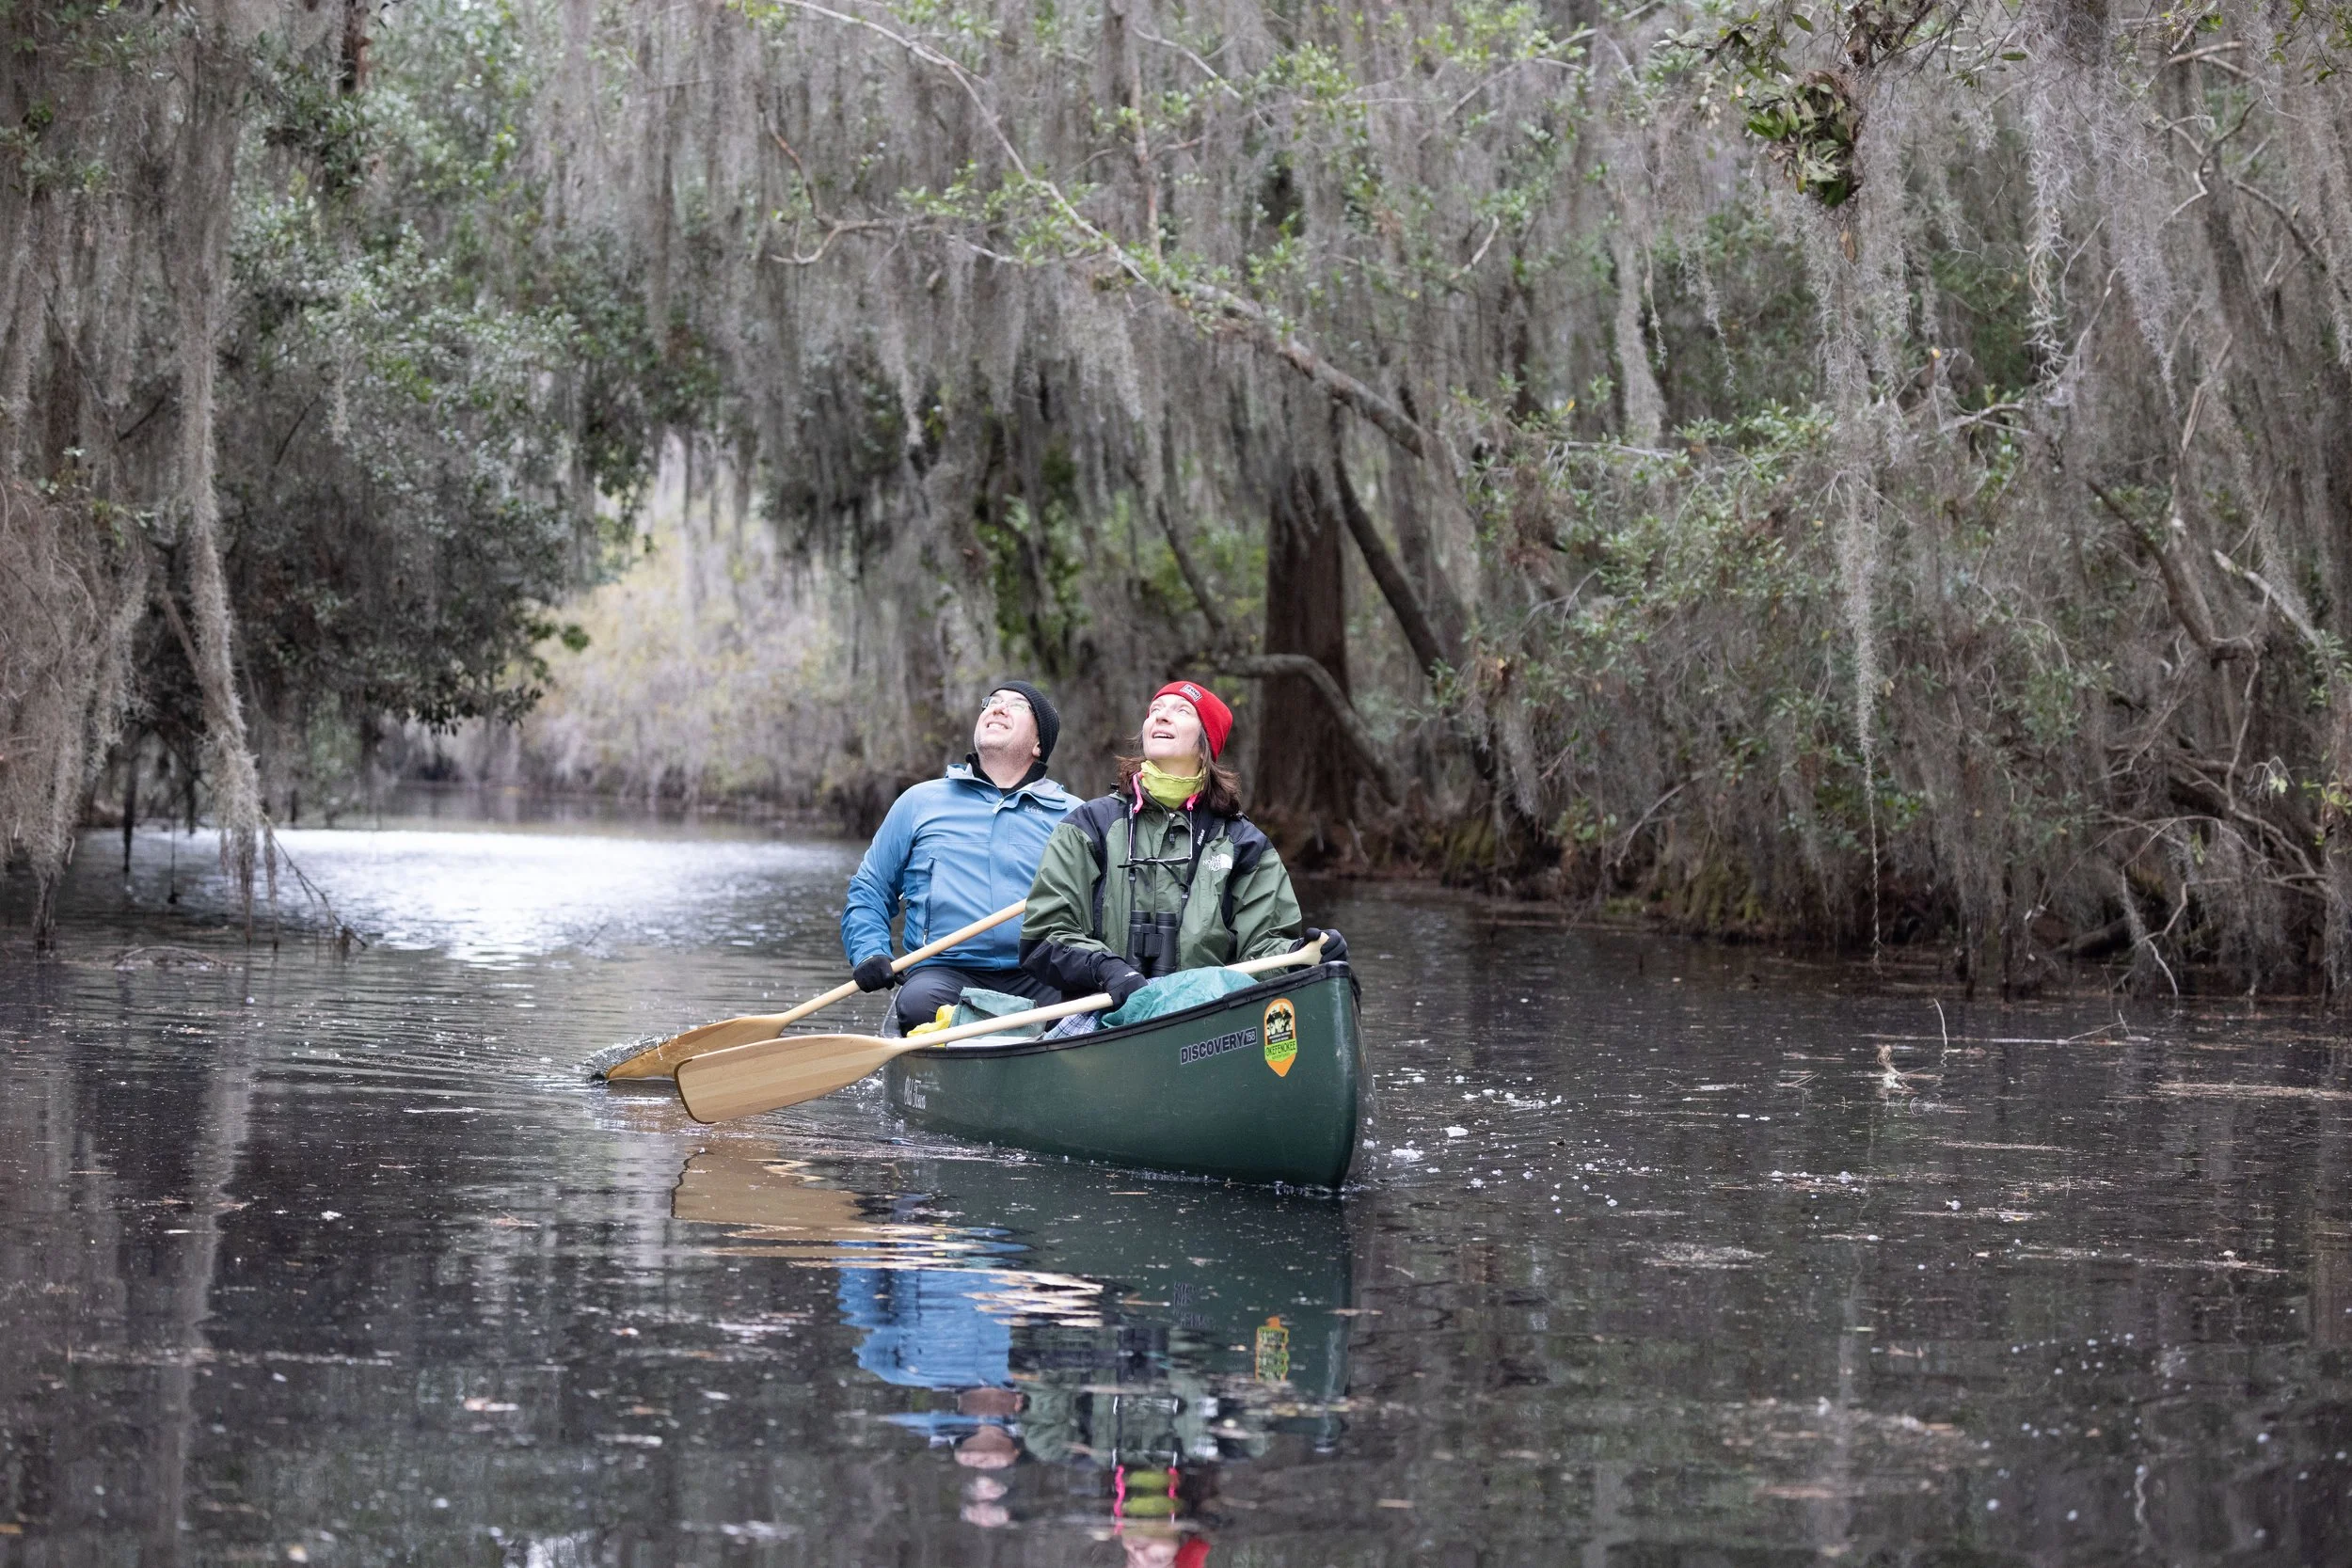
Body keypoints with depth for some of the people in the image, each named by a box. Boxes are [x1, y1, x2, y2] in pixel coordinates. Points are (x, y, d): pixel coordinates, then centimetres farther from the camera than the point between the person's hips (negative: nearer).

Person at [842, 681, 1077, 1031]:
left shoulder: (1073, 816, 18)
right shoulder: (921, 802, 19)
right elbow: (868, 891, 23)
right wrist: (870, 955, 4)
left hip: (1040, 977, 0)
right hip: (945, 972, 0)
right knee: (919, 1005, -36)